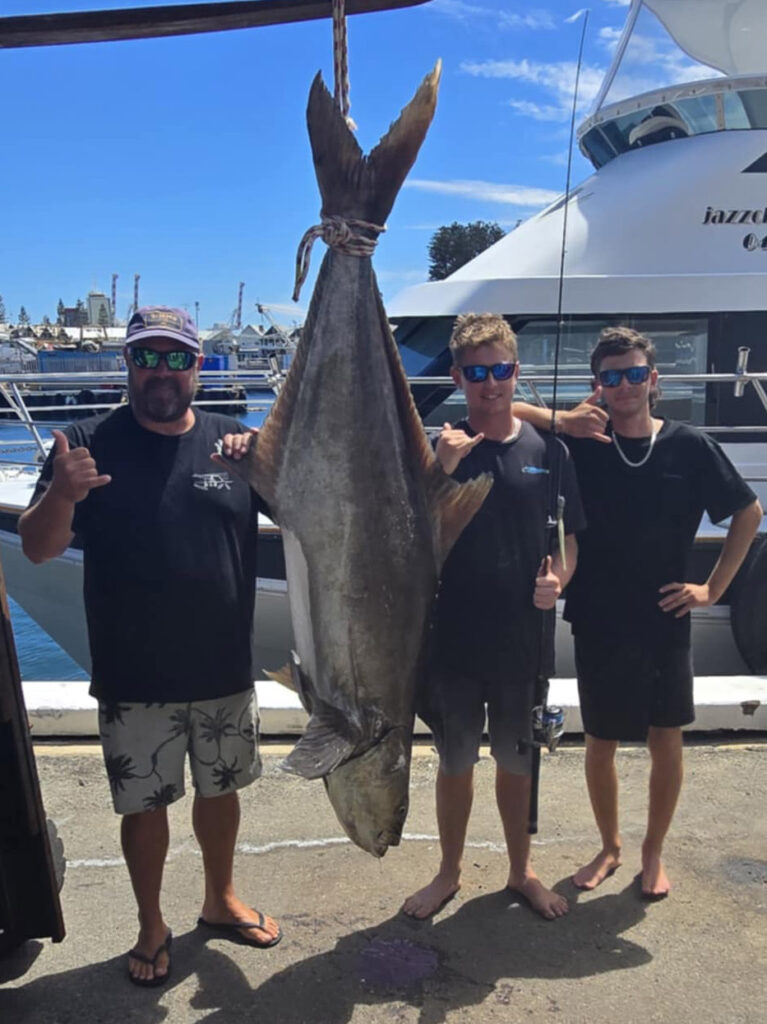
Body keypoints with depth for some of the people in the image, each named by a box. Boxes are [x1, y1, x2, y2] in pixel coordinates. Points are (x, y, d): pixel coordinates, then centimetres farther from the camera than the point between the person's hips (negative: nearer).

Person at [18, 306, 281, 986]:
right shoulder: (91, 444, -6)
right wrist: (62, 495, -32)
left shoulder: (238, 442, 0)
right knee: (145, 804, 12)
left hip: (225, 673, 2)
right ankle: (152, 928, 36)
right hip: (133, 682, -2)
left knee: (220, 790, 19)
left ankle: (222, 900, 44)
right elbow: (38, 548, -10)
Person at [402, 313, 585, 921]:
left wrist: (556, 580, -15)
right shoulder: (439, 448, -5)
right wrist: (443, 470, -24)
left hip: (524, 642, 1)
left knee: (516, 763, 18)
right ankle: (449, 874, 36)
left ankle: (521, 870, 39)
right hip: (454, 640, -1)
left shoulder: (547, 451, 0)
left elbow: (567, 541, 7)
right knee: (456, 763, 16)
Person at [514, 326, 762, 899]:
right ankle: (609, 847, 34)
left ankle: (654, 853, 32)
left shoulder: (689, 447, -4)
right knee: (601, 743, 12)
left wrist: (713, 589, 1)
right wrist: (559, 420, -22)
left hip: (666, 625, 1)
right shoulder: (581, 444, -5)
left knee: (666, 741, 11)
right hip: (598, 625, 0)